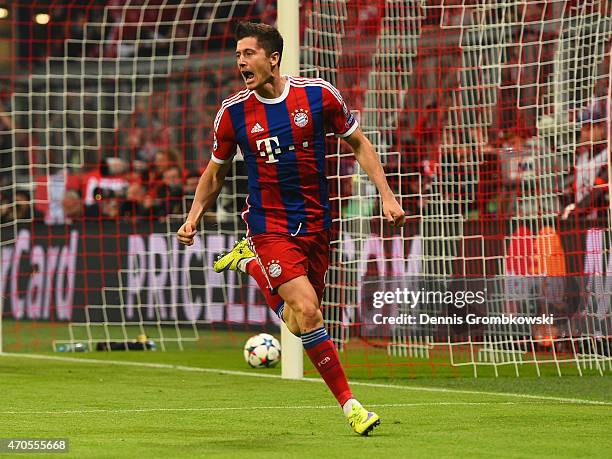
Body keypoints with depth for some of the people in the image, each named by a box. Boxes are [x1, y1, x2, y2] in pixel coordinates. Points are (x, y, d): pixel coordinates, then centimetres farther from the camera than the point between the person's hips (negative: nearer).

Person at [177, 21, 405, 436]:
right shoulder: (233, 112, -5)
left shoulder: (319, 95, -6)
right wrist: (195, 215, -1)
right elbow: (216, 171, 11)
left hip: (315, 223, 2)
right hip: (269, 226, -2)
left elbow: (359, 144, 6)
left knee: (297, 322, 9)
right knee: (307, 310, -20)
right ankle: (348, 403, -9)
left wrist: (387, 195, -2)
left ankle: (250, 262, 33)